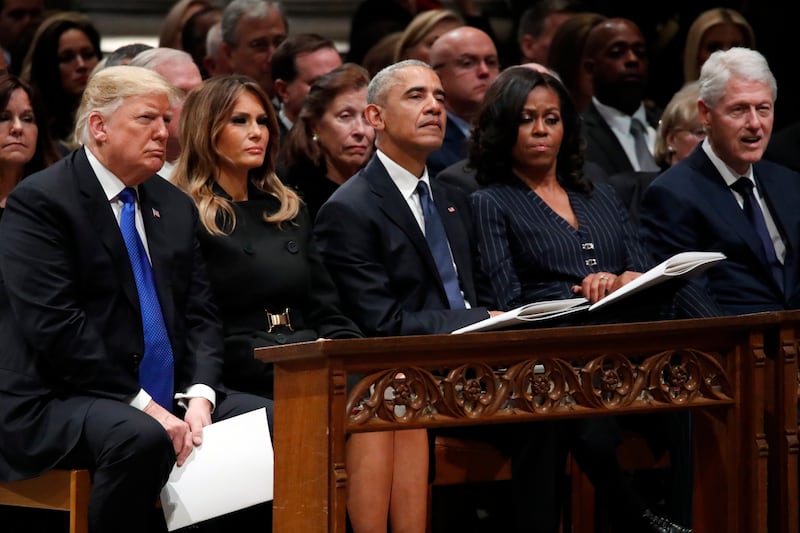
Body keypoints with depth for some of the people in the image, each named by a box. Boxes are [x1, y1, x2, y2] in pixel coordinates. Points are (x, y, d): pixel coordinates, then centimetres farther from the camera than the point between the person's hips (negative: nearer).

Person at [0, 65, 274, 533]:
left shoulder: (175, 207, 16)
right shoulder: (39, 201, -7)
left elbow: (200, 315, 13)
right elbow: (55, 326, -16)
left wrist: (199, 398, -7)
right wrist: (144, 407, -20)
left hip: (168, 397, 7)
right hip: (59, 403, -7)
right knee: (142, 438, -36)